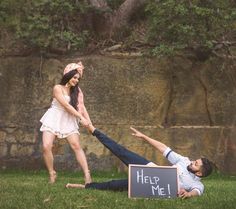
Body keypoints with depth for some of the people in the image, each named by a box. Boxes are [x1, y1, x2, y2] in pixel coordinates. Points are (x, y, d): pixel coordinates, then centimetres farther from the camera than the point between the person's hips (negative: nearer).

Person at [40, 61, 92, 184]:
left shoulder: (76, 90, 7)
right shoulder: (58, 88, -9)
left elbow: (81, 106, -2)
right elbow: (66, 106, -16)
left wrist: (89, 121, -15)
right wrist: (81, 118, -17)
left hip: (69, 120, 4)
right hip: (54, 119, -4)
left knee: (76, 146, -10)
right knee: (46, 146, -16)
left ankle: (87, 175, -14)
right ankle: (52, 174, 2)